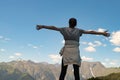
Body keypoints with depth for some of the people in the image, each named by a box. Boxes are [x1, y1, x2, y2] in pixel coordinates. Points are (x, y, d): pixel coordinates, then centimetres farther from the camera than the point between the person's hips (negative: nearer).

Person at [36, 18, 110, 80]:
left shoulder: (65, 29, 8)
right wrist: (102, 33, 11)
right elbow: (90, 32, 7)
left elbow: (53, 27, 8)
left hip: (67, 51, 0)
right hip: (75, 52, 0)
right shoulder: (78, 30, 8)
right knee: (76, 73, 1)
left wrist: (42, 26, 12)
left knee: (63, 72, 0)